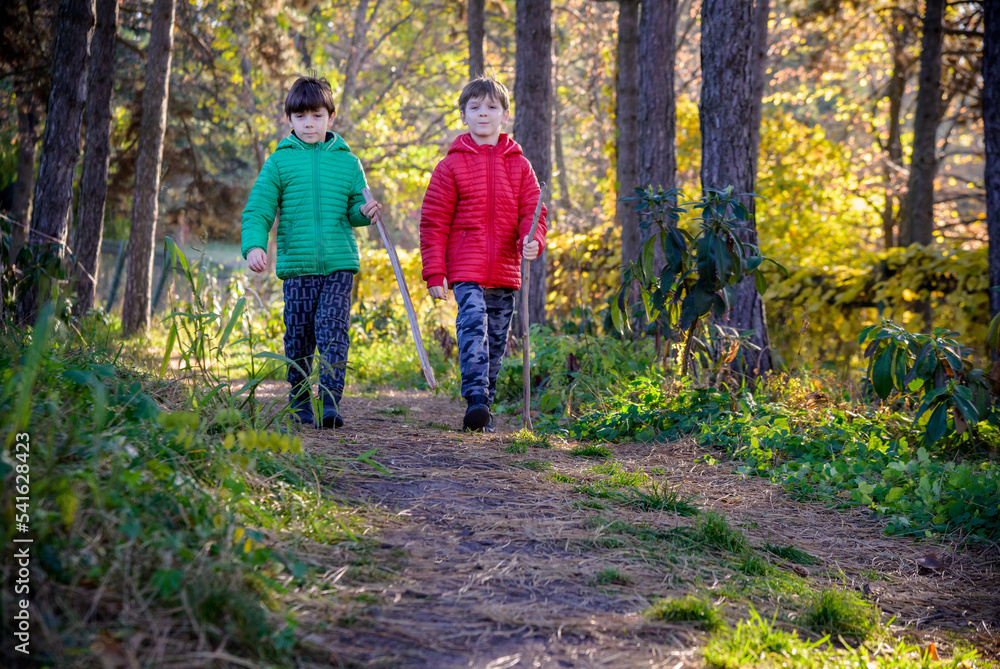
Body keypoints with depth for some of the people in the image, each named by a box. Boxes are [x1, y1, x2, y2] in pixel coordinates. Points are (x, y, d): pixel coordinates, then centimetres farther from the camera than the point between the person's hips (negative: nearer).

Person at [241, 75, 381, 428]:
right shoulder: (279, 161, 5)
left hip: (339, 263, 0)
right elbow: (257, 210, 1)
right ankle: (299, 401, 22)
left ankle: (330, 403, -10)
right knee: (299, 335, 6)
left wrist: (364, 212, -7)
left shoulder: (347, 161, 10)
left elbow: (354, 208, 17)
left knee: (333, 332, -10)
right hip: (296, 265, 0)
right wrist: (254, 244, -16)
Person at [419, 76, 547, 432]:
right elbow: (433, 222, 2)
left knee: (496, 340, 8)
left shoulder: (518, 165, 10)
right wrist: (435, 273, -5)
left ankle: (483, 409, 17)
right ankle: (476, 399, -27)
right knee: (473, 325, -23)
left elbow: (532, 211, 8)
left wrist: (533, 241, -15)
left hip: (505, 271, 4)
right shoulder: (452, 165, 2)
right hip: (466, 269, -3)